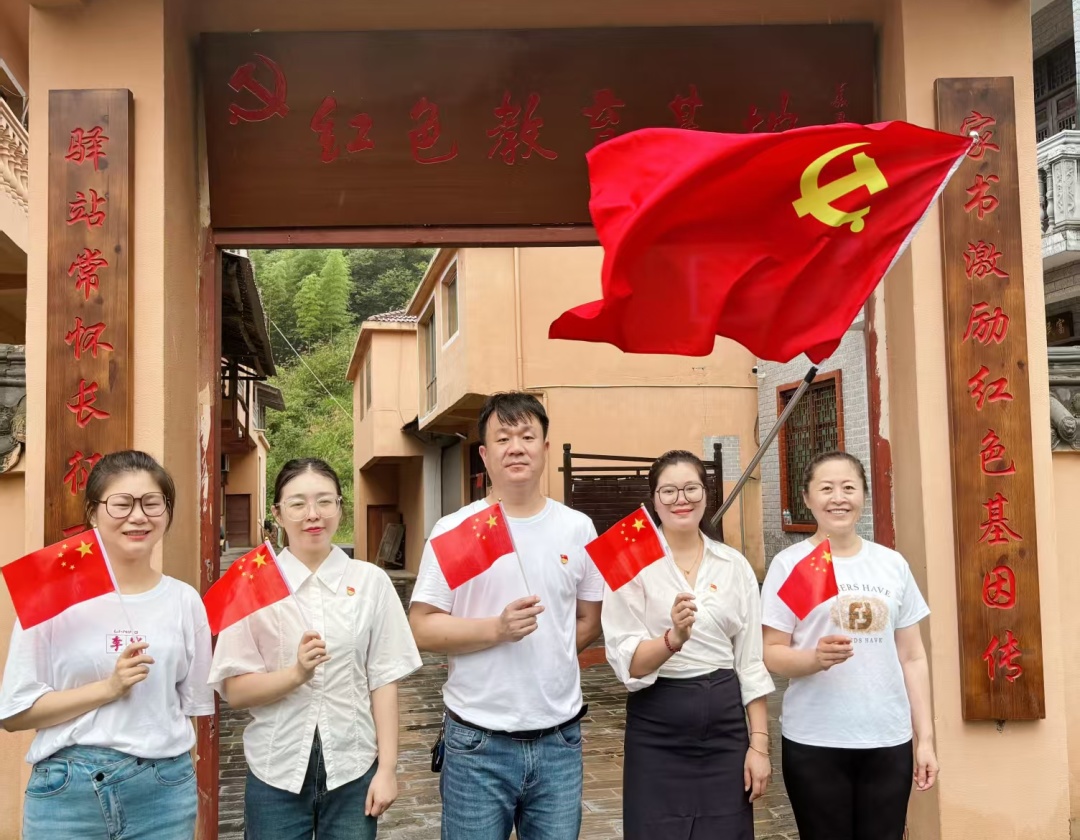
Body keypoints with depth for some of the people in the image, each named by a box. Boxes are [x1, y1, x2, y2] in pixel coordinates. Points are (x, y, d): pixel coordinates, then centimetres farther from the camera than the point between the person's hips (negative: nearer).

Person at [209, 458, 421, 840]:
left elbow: (383, 679, 0)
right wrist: (296, 674, -20)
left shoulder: (370, 581, -1)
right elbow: (234, 691, -4)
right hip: (275, 772, 0)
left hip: (352, 769, 1)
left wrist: (387, 767, -2)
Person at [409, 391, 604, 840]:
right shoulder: (453, 530, -4)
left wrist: (546, 657, 2)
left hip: (559, 740, 3)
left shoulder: (578, 528, 5)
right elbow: (422, 628, -7)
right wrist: (496, 630, -19)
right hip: (477, 743, -2)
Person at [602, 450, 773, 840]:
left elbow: (751, 662, 6)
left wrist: (759, 743, 2)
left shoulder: (734, 564, 4)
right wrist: (673, 638, -30)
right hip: (656, 729, -3)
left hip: (725, 723, 3)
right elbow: (627, 663, -12)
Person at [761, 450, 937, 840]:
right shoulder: (789, 564, -3)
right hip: (815, 743, -3)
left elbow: (913, 657, 10)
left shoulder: (893, 564, 8)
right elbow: (771, 653, -5)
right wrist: (815, 658, -24)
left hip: (889, 741, 3)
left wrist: (925, 738, 7)